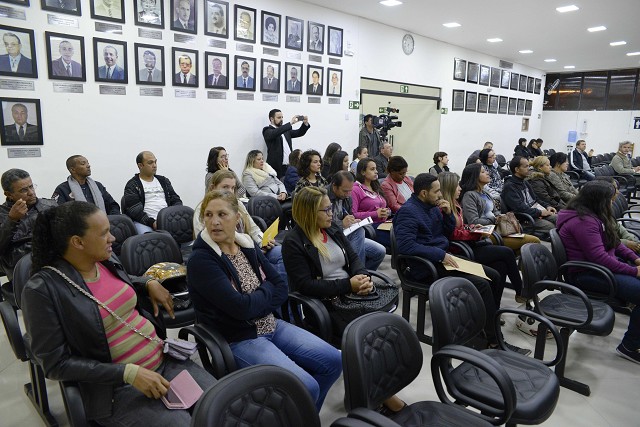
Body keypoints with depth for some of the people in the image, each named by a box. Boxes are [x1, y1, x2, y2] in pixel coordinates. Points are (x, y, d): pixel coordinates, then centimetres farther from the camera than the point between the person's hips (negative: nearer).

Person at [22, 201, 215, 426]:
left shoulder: (106, 260, 3)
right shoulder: (42, 289, -14)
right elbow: (56, 363, -14)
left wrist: (149, 283, 6)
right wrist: (129, 373, -20)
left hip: (166, 360, 6)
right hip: (117, 388, -5)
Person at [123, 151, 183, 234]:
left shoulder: (164, 181, 24)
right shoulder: (132, 185, 8)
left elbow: (176, 200, 20)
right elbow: (134, 210, -4)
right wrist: (152, 222, -18)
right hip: (144, 222, -4)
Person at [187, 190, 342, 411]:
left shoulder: (248, 245, 5)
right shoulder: (200, 260, -16)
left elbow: (282, 288, 1)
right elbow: (240, 307, -24)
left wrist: (254, 301, -16)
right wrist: (266, 291, -7)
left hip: (272, 325, 7)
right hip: (238, 339, -7)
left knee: (333, 361, 2)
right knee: (307, 388, -20)